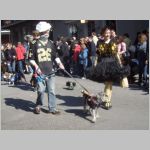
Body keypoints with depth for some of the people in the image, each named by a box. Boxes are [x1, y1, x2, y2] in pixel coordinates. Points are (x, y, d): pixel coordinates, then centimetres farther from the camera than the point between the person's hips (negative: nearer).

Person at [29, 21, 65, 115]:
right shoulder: (36, 44, 0)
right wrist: (36, 66, -11)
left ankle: (52, 108, 12)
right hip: (40, 72, -2)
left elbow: (55, 56, 10)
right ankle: (39, 106, 25)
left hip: (50, 72, 2)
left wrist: (59, 63, -6)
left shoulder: (51, 43, 7)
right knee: (41, 90, 2)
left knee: (51, 91, 3)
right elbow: (32, 59, 3)